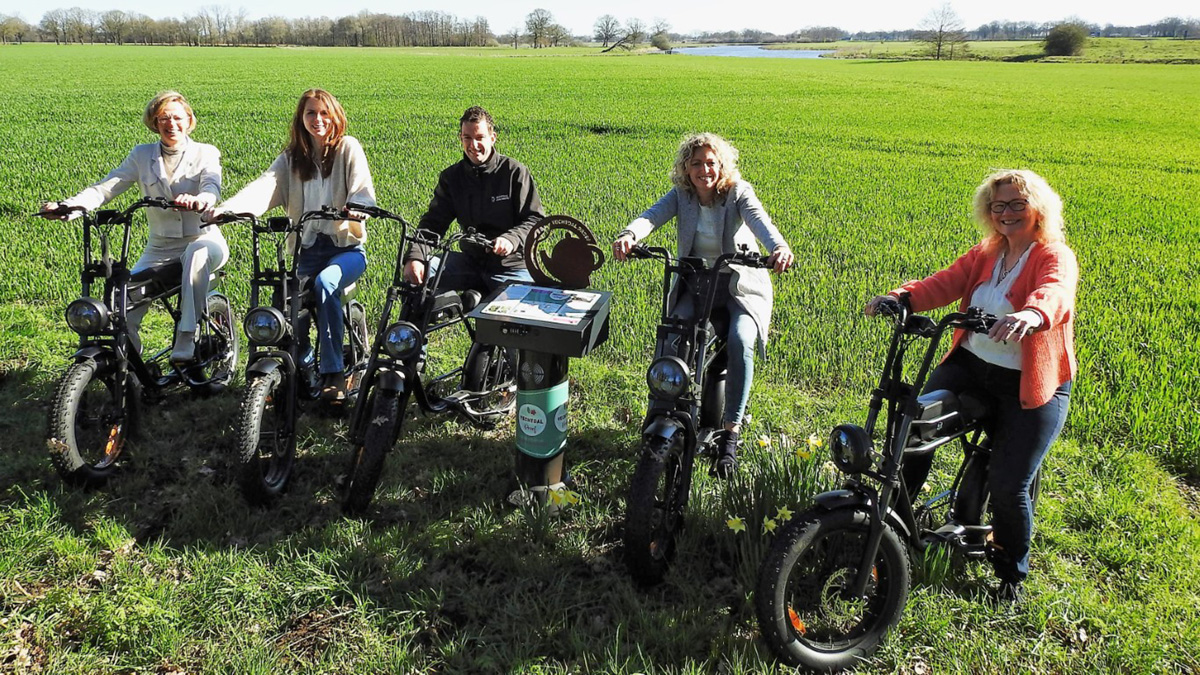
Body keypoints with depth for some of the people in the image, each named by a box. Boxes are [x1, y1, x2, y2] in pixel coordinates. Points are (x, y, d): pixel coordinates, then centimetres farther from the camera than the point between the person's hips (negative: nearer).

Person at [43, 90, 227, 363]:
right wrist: (67, 205, -17)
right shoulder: (141, 156, 11)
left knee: (199, 253, -41)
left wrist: (199, 200, -43)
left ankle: (185, 342, -37)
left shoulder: (206, 153, 3)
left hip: (202, 240, -3)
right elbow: (105, 188, 2)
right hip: (159, 248, 3)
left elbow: (212, 188, -18)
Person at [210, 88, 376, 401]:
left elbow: (363, 191, -11)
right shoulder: (292, 158, 11)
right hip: (308, 249, 4)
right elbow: (264, 186, -5)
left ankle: (334, 372, -25)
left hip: (347, 248, -3)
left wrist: (356, 210, -36)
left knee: (324, 283, -33)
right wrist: (226, 208, -24)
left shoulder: (348, 148, 2)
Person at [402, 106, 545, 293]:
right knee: (417, 274, -13)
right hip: (470, 261, 3)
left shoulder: (515, 172, -6)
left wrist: (511, 239, -29)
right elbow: (433, 221, -1)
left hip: (510, 265, -3)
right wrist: (415, 256, -20)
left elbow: (535, 218, -8)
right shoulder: (451, 176, 5)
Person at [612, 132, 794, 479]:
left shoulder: (738, 191, -8)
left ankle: (730, 436, -20)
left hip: (741, 285, -2)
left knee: (740, 341, -29)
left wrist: (780, 247, -50)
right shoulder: (681, 195, 0)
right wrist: (628, 235, -43)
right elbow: (652, 215, -19)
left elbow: (760, 221, -27)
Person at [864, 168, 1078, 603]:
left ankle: (1012, 572, 23)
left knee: (1008, 486, -5)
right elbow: (945, 283, -5)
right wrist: (900, 297, -26)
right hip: (970, 364, 5)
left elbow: (1054, 294, -31)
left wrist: (1029, 315, -56)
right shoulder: (985, 255, 10)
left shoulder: (1056, 257, -8)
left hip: (1030, 385, -4)